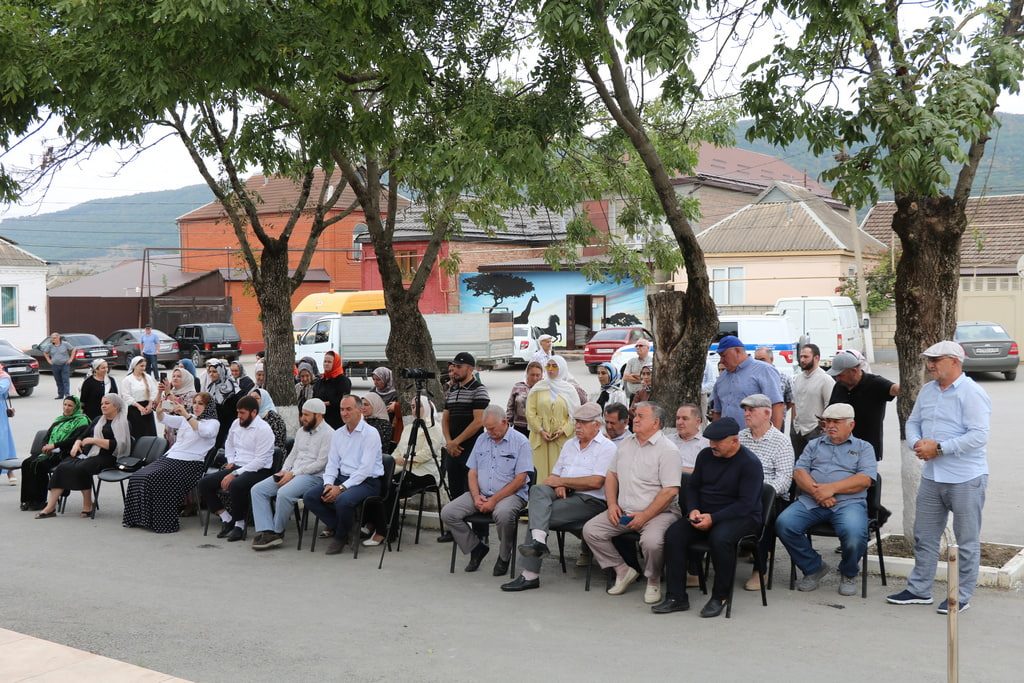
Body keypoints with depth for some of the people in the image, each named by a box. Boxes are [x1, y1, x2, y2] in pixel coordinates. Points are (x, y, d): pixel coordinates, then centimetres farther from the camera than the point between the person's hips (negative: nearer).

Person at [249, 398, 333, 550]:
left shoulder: (328, 434, -8)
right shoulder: (302, 431, 19)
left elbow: (320, 463, -14)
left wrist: (293, 473, -15)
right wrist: (284, 471, 3)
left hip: (314, 476, -8)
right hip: (291, 473, 8)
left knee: (284, 493, -34)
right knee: (257, 490, -9)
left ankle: (278, 531, -12)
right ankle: (266, 532, -20)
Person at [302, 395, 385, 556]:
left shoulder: (370, 433, -9)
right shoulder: (338, 434, 14)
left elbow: (366, 469, -16)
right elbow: (332, 464, 13)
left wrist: (341, 488, -21)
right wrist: (328, 484, -9)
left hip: (367, 482, -7)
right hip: (342, 477, 7)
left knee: (343, 499, -36)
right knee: (309, 496, -14)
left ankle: (340, 536, -7)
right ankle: (337, 527, -1)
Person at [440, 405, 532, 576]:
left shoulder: (520, 442, -5)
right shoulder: (482, 440, 14)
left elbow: (520, 480, -11)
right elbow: (473, 473, 14)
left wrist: (494, 500, -18)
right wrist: (476, 497, -6)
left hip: (510, 494, -6)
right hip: (481, 494, 6)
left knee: (503, 513, -40)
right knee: (448, 512, -14)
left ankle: (504, 556, -11)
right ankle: (476, 547, 7)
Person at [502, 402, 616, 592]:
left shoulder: (606, 447, 0)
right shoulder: (569, 444, 24)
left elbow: (596, 482, -13)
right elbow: (555, 474, 23)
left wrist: (562, 481, -9)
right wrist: (558, 486, -3)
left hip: (589, 500, -6)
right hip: (564, 495, 6)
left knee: (538, 512, -24)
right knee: (538, 489, -27)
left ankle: (530, 574, -24)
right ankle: (538, 540, -42)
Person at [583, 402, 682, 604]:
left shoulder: (667, 450, -10)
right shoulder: (626, 443, 13)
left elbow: (670, 491, -16)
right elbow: (611, 475, 19)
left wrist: (645, 516, -19)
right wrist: (612, 504, 3)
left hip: (658, 512, -7)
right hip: (624, 511, 7)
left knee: (651, 540, -35)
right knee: (590, 530, -9)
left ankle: (653, 581, -4)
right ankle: (623, 571, 5)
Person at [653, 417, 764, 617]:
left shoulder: (750, 463, -12)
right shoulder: (706, 456, 8)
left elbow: (746, 504, -17)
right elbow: (692, 486, 17)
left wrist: (713, 518, -24)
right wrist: (693, 510, -4)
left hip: (741, 518, -6)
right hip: (704, 514, 6)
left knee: (719, 538, -37)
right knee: (674, 534, -19)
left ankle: (719, 597, -16)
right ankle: (676, 597, -15)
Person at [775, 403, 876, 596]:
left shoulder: (863, 448, 16)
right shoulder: (814, 445, 25)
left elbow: (865, 479, -1)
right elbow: (799, 472, 10)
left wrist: (832, 488, -13)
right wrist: (816, 491, -10)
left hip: (848, 503, -3)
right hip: (810, 501, 3)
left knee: (854, 533, -34)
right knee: (783, 524, -24)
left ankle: (848, 574, 1)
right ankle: (813, 567, 0)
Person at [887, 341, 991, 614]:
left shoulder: (972, 393, -13)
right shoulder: (927, 391, 11)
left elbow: (979, 436, -21)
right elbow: (913, 422, 18)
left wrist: (939, 448, -21)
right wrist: (917, 443, -4)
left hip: (965, 479, -8)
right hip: (931, 476, 8)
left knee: (967, 541, 5)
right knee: (924, 536, 13)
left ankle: (962, 596, 15)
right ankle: (919, 590, 24)